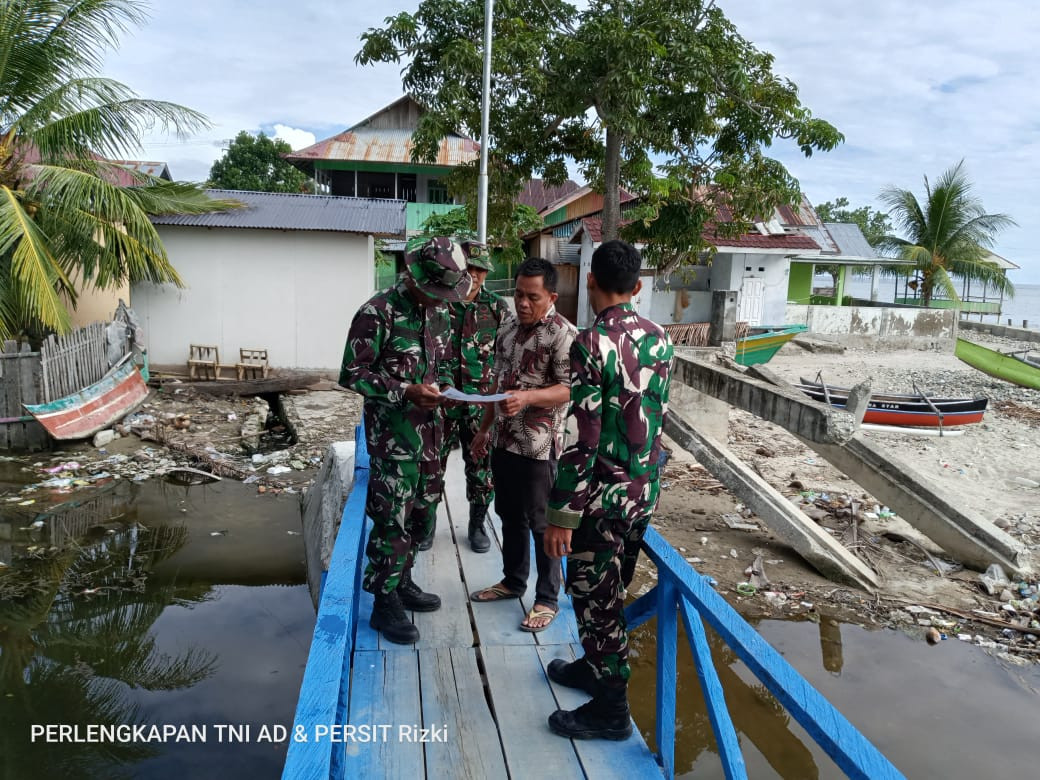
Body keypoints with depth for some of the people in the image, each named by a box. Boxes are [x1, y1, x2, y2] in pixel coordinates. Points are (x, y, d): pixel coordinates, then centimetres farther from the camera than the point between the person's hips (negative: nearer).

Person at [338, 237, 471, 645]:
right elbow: (353, 373, -14)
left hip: (429, 427, 7)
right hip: (392, 431, -7)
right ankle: (385, 604, 11)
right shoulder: (379, 312, -14)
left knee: (423, 510, 15)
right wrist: (406, 392, -23)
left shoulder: (439, 311, 8)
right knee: (393, 516, -4)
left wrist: (445, 386, -2)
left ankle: (402, 582, 32)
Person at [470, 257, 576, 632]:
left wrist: (527, 397, -35)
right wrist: (485, 427, 17)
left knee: (542, 523, 3)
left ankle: (547, 599, 17)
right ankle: (513, 581, 35)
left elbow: (568, 390, -21)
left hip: (539, 446, -7)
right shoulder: (508, 331, 10)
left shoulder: (563, 334, -15)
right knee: (510, 516, 18)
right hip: (504, 441, 7)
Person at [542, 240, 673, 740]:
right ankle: (596, 666, 42)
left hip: (604, 492, -7)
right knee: (611, 590, 23)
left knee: (595, 596, 7)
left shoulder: (591, 343, -20)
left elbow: (582, 437, -23)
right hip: (645, 488, 8)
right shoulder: (659, 339, 3)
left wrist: (562, 514, -18)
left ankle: (611, 709, 19)